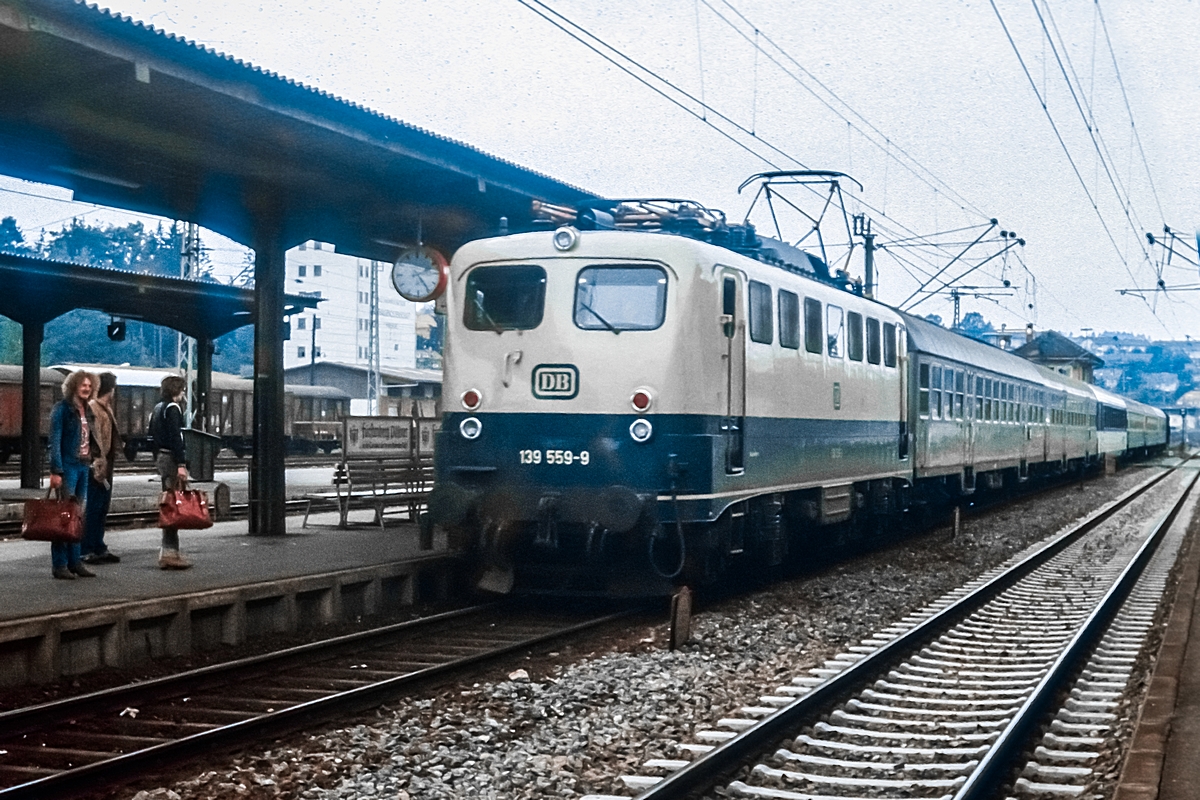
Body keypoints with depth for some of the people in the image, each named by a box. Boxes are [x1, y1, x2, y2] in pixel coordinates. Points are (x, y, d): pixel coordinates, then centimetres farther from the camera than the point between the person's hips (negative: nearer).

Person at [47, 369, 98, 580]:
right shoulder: (62, 408, -8)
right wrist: (56, 471, -19)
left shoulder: (87, 410, 14)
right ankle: (59, 565, -2)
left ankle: (74, 561, 16)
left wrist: (92, 460, 9)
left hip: (83, 466, 8)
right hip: (67, 466, -7)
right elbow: (54, 441, -13)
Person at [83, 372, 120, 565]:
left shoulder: (106, 408, 17)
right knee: (92, 508, -7)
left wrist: (108, 461, 15)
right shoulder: (92, 408, -14)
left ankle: (99, 548, 21)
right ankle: (86, 550, -4)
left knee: (102, 508, 14)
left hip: (106, 463, 10)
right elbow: (93, 438, -20)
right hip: (97, 464, -10)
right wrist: (97, 462, -23)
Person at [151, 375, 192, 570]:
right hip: (172, 459, -10)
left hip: (162, 457, 10)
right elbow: (175, 437, -19)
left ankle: (167, 551, 16)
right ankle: (170, 552, -11)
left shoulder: (158, 408, 17)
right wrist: (181, 464, -21)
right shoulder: (172, 408, -12)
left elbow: (153, 434, 21)